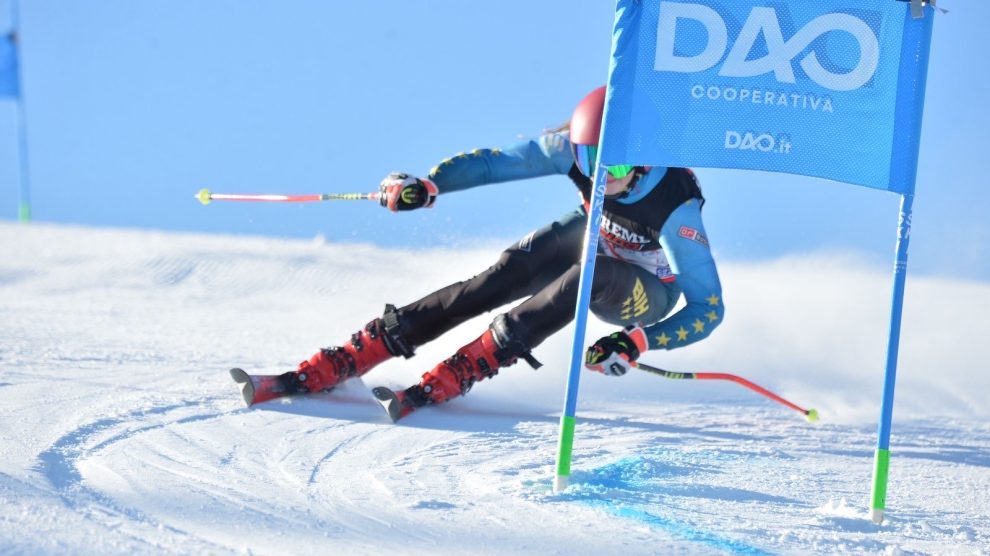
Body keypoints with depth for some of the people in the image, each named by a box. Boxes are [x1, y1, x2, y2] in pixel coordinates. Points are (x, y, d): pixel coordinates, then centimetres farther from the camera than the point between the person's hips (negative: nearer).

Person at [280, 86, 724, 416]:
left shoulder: (676, 209, -37)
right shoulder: (576, 146, -26)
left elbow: (708, 308, -34)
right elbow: (494, 162, -21)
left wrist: (637, 342, -47)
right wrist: (427, 184, -39)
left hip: (646, 294, -4)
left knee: (589, 276, -37)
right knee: (501, 278, -21)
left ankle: (453, 376, -36)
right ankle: (332, 366, -23)